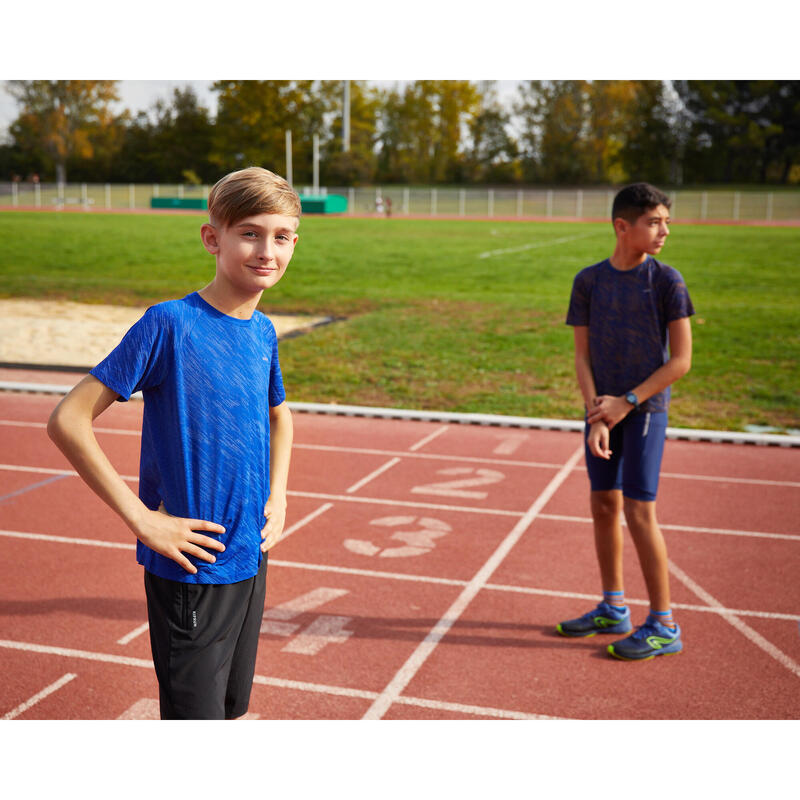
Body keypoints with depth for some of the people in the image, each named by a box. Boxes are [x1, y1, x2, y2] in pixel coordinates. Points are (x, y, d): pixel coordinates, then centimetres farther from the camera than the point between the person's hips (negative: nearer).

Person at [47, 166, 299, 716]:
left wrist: (277, 496, 10)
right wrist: (140, 517, -18)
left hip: (251, 559, 6)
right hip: (189, 568, -6)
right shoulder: (169, 324, -16)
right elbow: (67, 421, -17)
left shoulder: (263, 332, 3)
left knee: (231, 707, 19)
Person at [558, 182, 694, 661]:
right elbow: (582, 356, 2)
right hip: (604, 409, 4)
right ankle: (614, 609, 26)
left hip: (645, 410, -4)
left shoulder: (666, 280, -7)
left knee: (639, 511, -7)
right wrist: (595, 415, -11)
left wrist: (627, 402, -12)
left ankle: (664, 625, 5)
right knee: (604, 506, 10)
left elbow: (681, 359, -8)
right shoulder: (589, 281, 2)